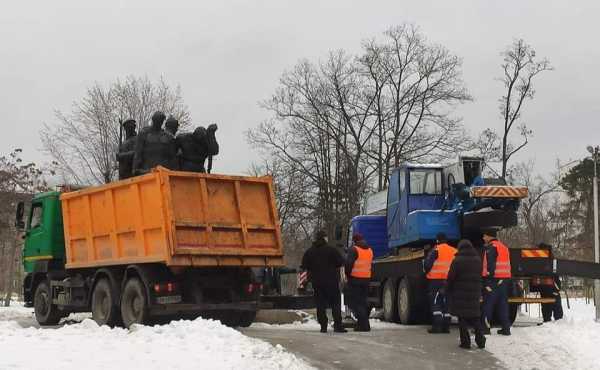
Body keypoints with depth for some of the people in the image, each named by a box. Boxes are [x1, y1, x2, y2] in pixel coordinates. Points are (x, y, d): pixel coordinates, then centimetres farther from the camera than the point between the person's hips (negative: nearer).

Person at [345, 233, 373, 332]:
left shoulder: (354, 250, -11)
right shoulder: (370, 250, 13)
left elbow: (348, 263, -17)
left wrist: (347, 274, -4)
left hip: (355, 279, -7)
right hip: (367, 278, 7)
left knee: (354, 302, -3)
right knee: (363, 301, 16)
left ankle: (363, 324, -14)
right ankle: (364, 324, 18)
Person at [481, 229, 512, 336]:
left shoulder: (491, 247, -9)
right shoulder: (504, 247, 19)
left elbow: (490, 264, -18)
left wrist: (488, 279, -20)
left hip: (493, 279, -8)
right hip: (505, 279, 8)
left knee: (488, 303, -3)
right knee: (503, 304, 10)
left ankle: (485, 327, -3)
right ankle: (506, 328, 9)